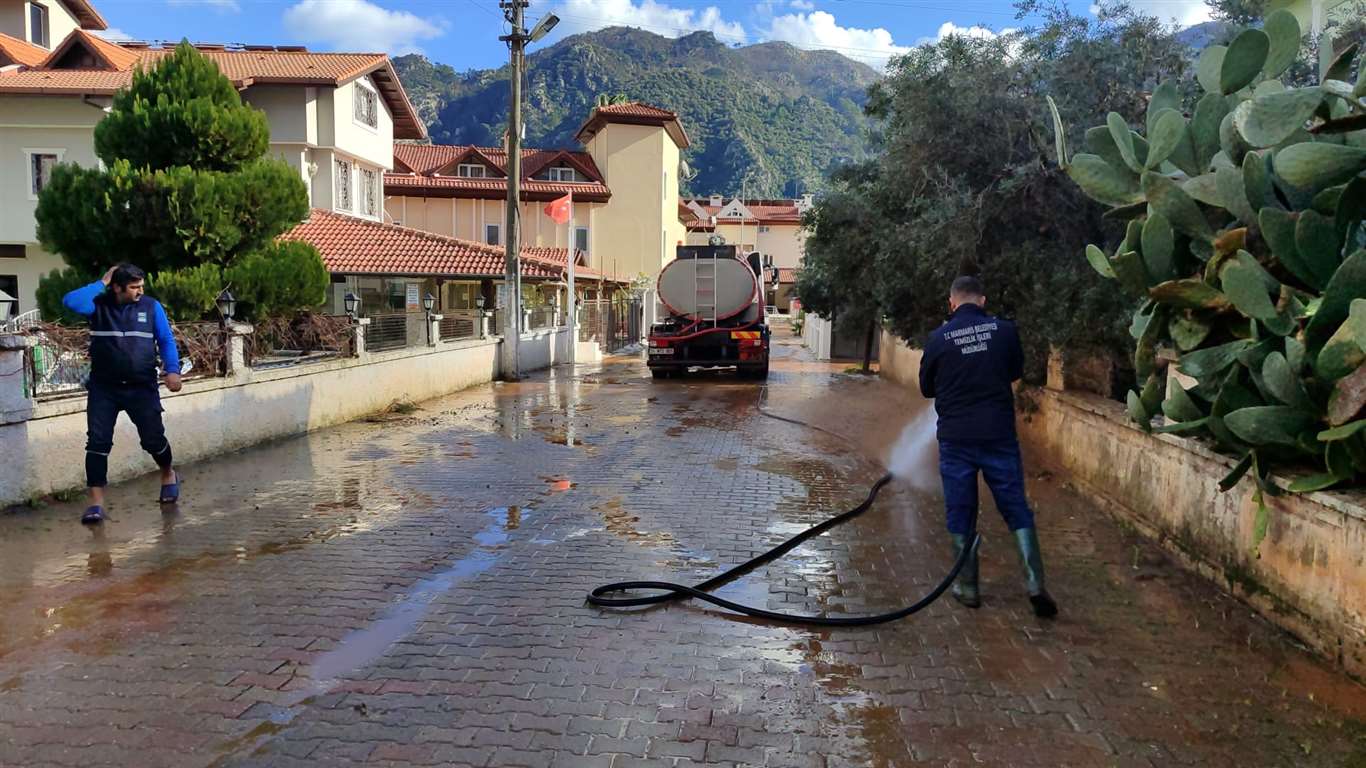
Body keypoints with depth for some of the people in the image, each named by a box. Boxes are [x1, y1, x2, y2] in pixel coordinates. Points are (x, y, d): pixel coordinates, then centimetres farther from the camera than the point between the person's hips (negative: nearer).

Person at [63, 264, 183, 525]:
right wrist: (101, 283, -11)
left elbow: (166, 341, 1)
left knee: (153, 438, 5)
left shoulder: (151, 306, 1)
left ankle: (168, 475, 36)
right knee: (97, 442, -5)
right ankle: (96, 502, 1)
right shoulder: (99, 305, -1)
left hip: (142, 387, 0)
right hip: (103, 388, 0)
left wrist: (172, 370, -13)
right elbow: (70, 301, -19)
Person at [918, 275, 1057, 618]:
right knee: (1017, 510, 8)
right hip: (999, 435, 1)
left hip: (956, 438, -1)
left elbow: (927, 388, 7)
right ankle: (1035, 584, 2)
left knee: (960, 513, 10)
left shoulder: (939, 338, -5)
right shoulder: (1004, 330, -2)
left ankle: (967, 587, 16)